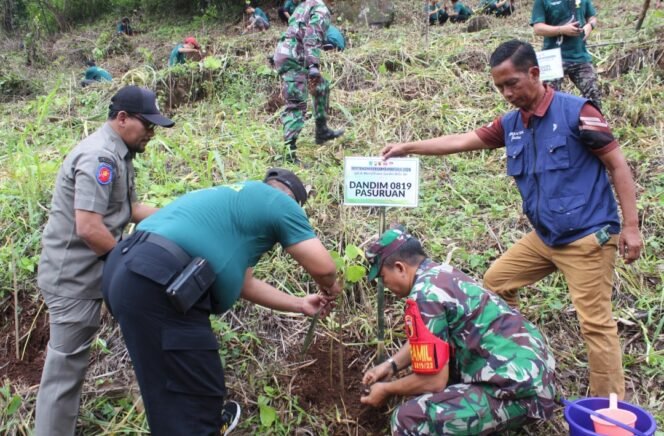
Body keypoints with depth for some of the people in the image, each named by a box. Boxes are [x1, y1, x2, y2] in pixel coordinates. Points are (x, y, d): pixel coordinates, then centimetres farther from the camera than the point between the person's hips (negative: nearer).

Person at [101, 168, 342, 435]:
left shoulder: (237, 200, 32)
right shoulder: (279, 202, 6)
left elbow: (244, 283, 34)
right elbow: (323, 267, 3)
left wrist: (300, 305, 41)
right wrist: (329, 289, 27)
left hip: (129, 272, 11)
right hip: (156, 284, -10)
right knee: (197, 393, 1)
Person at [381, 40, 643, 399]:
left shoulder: (575, 112, -13)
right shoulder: (512, 124, 5)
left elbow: (617, 164, -11)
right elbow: (462, 141, 11)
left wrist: (630, 226, -13)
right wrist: (408, 148, 8)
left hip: (587, 237, -8)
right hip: (545, 236, 8)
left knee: (595, 323, -5)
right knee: (496, 281, 16)